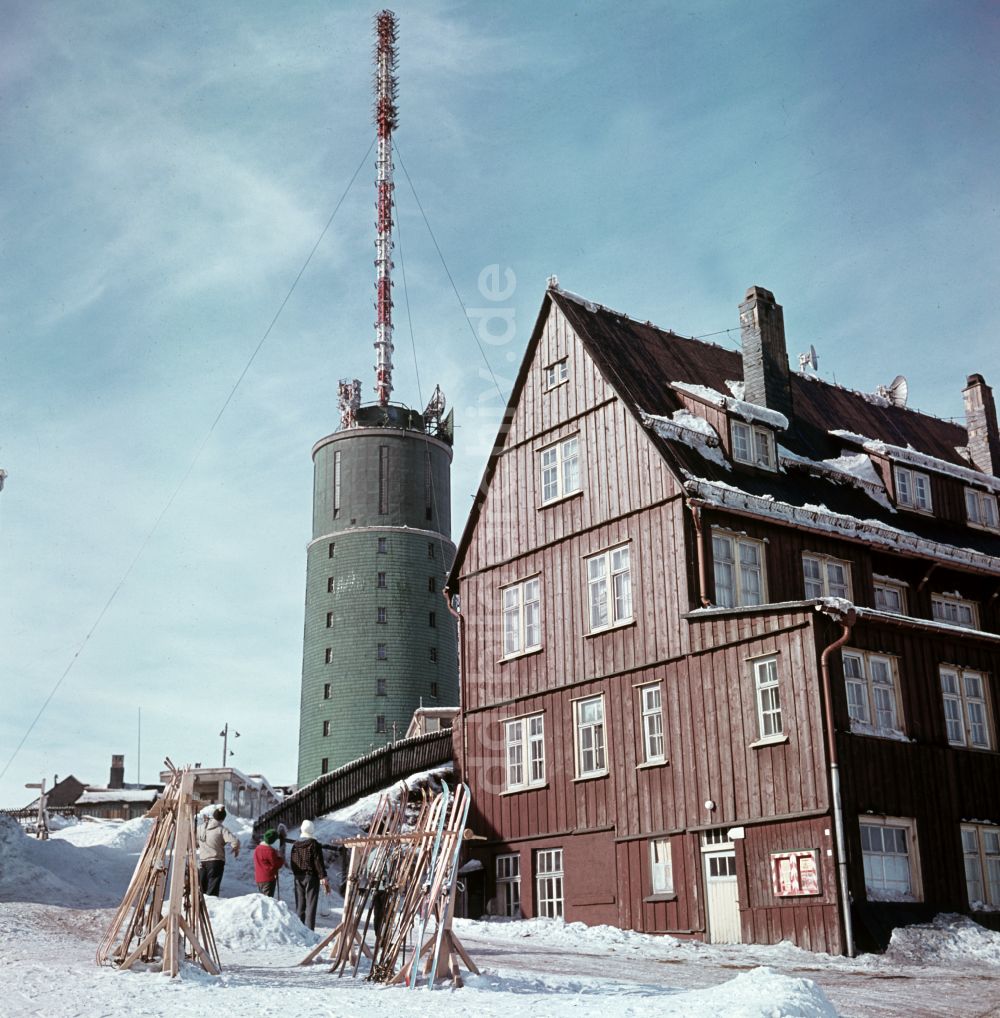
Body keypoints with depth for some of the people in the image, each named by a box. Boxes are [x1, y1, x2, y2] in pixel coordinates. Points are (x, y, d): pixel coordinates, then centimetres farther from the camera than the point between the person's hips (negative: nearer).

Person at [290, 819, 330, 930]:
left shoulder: (295, 845, 9)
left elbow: (293, 863, 13)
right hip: (311, 877, -5)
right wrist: (324, 878, -12)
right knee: (311, 906, -6)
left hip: (298, 878, 5)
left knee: (299, 906, 12)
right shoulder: (314, 844, -9)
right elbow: (319, 862, -13)